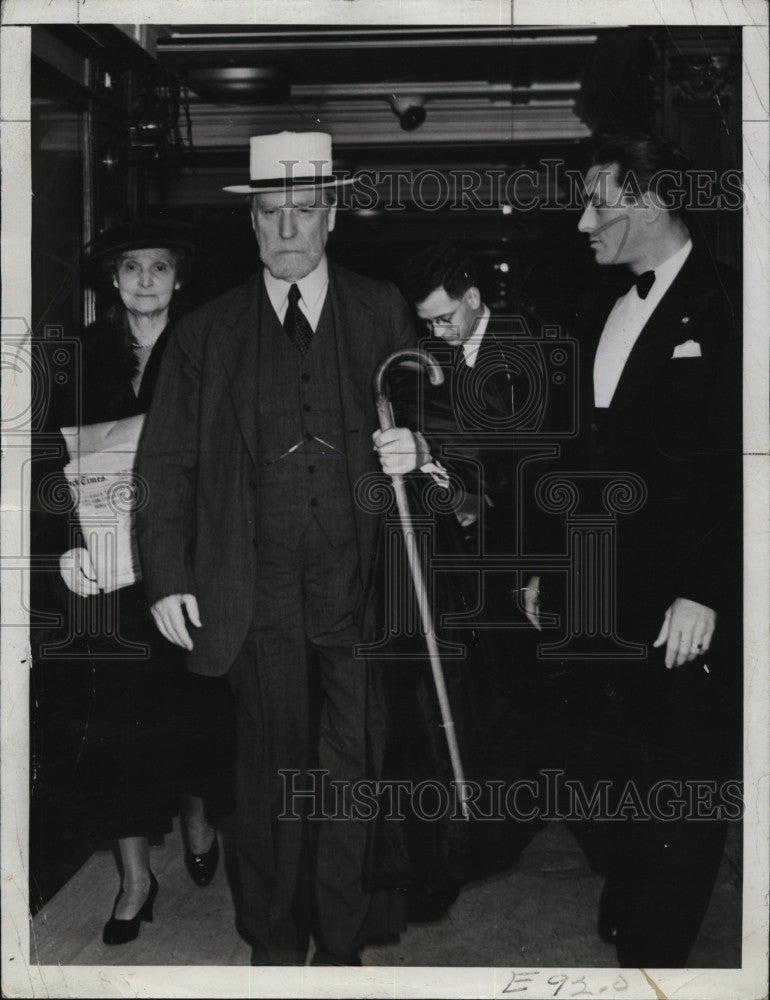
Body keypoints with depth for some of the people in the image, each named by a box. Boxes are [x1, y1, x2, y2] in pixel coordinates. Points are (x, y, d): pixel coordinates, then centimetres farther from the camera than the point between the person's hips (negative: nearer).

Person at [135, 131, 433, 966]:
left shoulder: (383, 313, 8)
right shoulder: (207, 332, 6)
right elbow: (167, 466, 6)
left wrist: (416, 447, -14)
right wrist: (167, 582, -2)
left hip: (360, 582, 0)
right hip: (259, 590, 0)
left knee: (352, 766, 4)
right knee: (273, 766, 6)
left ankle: (342, 942, 21)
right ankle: (274, 944, 22)